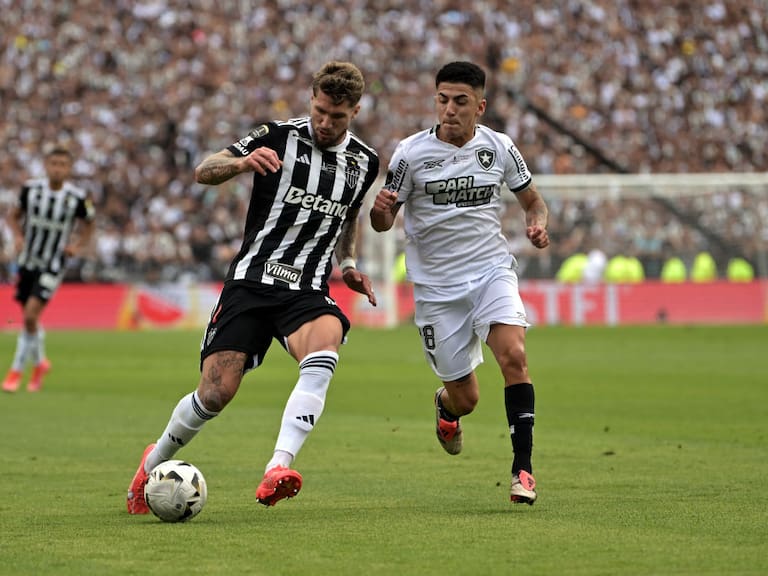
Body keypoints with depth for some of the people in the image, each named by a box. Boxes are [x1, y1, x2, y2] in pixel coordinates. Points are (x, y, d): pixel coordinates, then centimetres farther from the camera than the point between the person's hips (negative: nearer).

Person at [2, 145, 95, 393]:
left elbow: (88, 226, 6)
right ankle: (39, 362, 37)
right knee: (29, 317, 11)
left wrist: (78, 247, -10)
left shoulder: (78, 198, -11)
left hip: (53, 265, -3)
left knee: (31, 315, -16)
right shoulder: (31, 189, -6)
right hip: (27, 261, 3)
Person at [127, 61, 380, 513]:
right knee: (216, 393, -9)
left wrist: (348, 264, 17)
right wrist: (243, 162, -24)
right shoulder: (279, 137, -4)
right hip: (251, 283, -2)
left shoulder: (365, 162, 8)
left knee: (323, 355, -32)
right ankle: (154, 464, 21)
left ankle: (277, 471, -41)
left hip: (307, 292, 2)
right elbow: (203, 172, -4)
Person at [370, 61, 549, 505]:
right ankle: (445, 405, 44)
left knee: (513, 355, -25)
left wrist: (538, 224, -11)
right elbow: (384, 222, 0)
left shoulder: (500, 148, -2)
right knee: (466, 398, 3)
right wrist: (380, 210, -25)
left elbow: (533, 202, 12)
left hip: (492, 269, 1)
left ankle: (523, 468, -19)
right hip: (436, 283, -1)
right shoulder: (412, 153, -7)